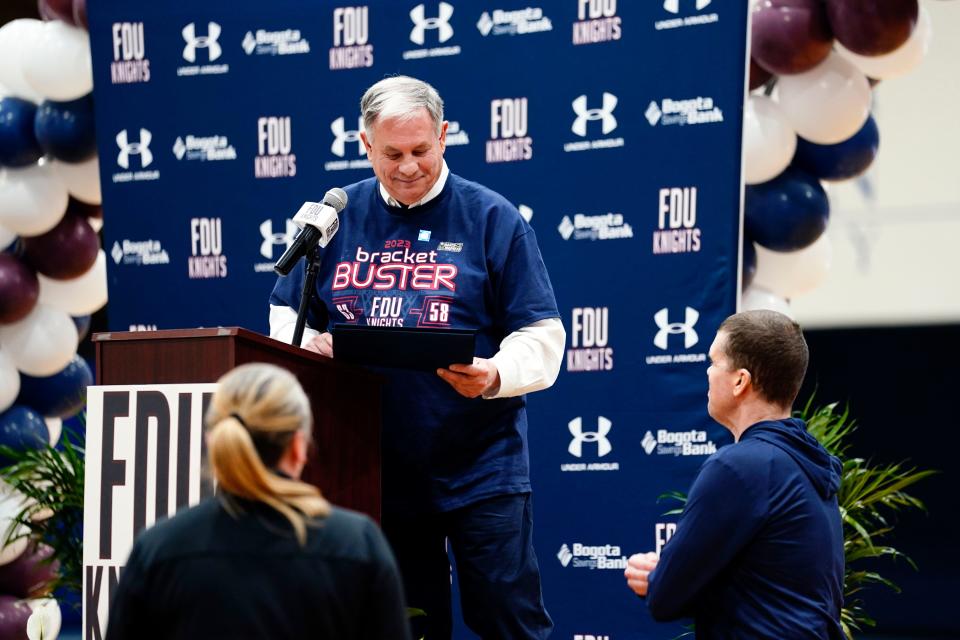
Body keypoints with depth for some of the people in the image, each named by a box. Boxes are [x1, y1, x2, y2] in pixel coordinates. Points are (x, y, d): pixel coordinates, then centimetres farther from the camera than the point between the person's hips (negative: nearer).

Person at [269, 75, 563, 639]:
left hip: (478, 466, -3)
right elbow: (287, 316, 16)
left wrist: (494, 376, -24)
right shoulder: (338, 217, 8)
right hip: (375, 469, 3)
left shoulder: (491, 218, -2)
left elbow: (541, 336, -5)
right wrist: (308, 343, -7)